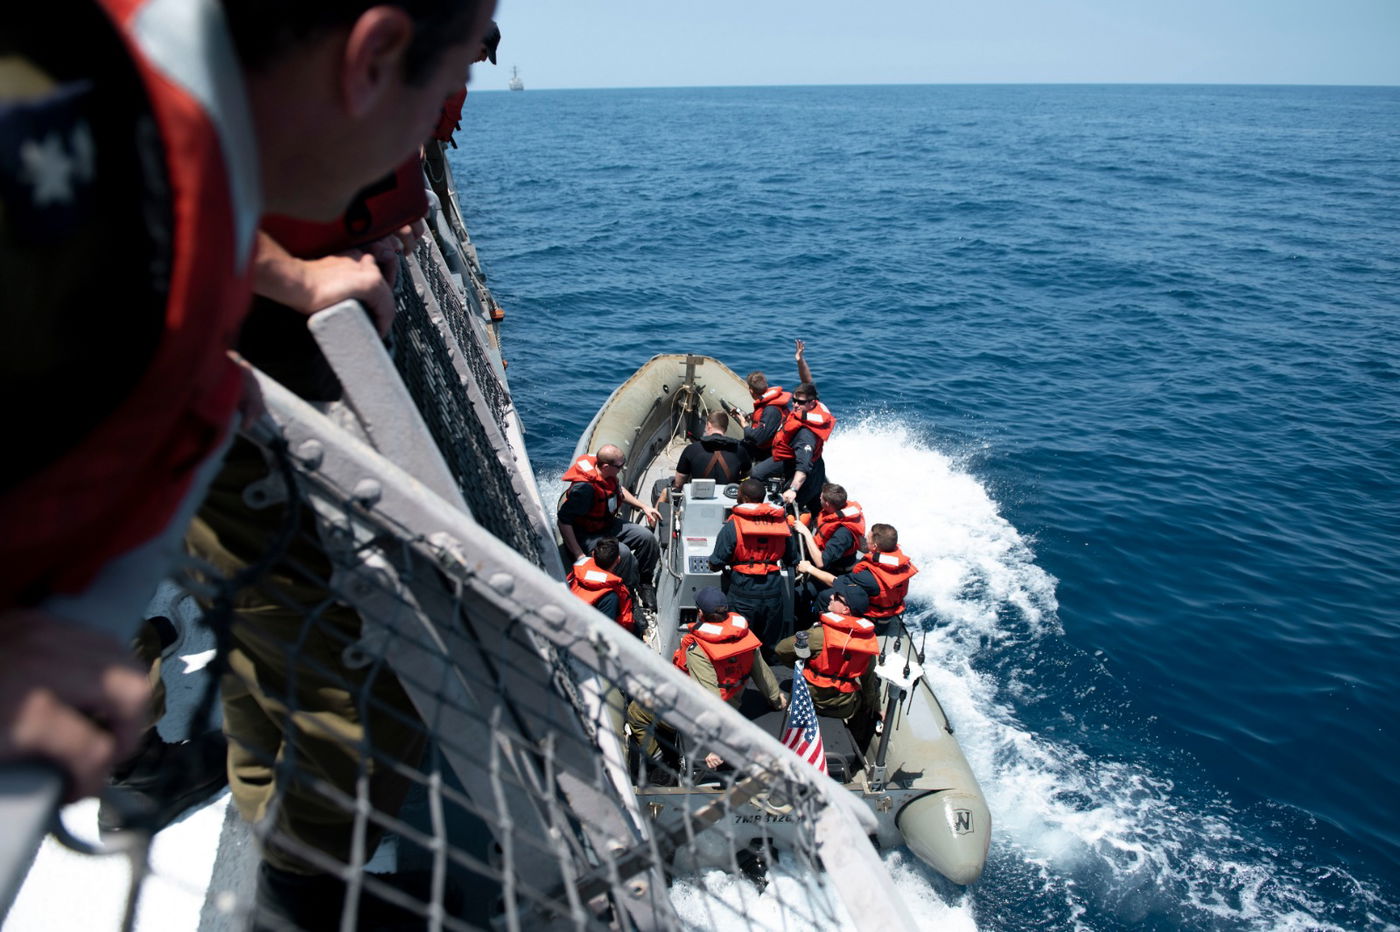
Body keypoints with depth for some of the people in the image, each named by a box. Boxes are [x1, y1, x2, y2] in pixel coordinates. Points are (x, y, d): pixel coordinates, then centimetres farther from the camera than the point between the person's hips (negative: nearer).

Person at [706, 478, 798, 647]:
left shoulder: (733, 525, -10)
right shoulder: (781, 521, 2)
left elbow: (716, 564, -8)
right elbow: (792, 560, 11)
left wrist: (712, 563, 15)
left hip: (744, 593, -3)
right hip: (773, 592, 3)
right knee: (770, 647, 16)